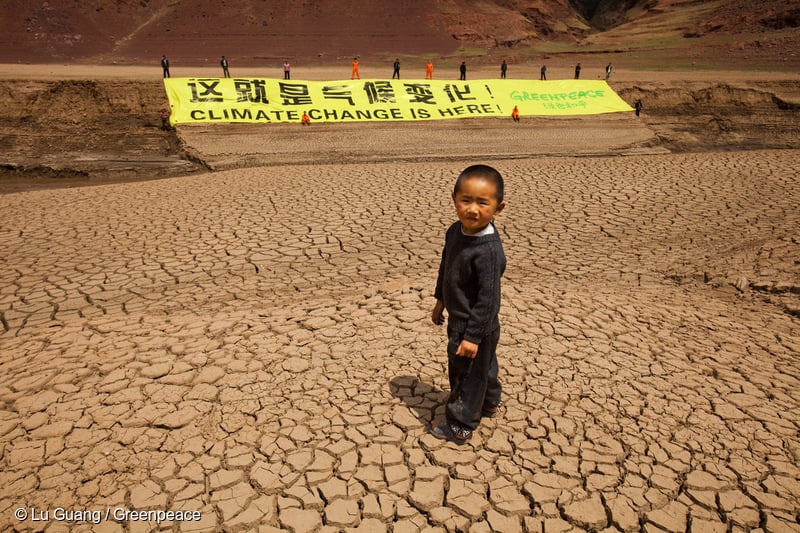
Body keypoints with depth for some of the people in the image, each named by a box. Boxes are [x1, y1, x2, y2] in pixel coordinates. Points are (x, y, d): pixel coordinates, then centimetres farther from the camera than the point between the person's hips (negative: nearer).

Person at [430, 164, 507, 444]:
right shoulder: (455, 231, -5)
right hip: (459, 319, 9)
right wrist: (440, 300, 19)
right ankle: (489, 403, 53)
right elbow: (445, 268, 11)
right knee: (483, 366, 29)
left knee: (466, 373, 10)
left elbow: (488, 298, -28)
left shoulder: (488, 250, -32)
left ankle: (460, 426, 30)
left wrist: (472, 336, -23)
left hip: (476, 326, -9)